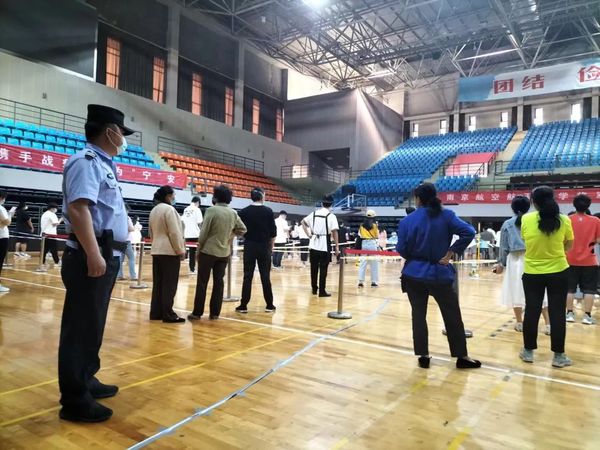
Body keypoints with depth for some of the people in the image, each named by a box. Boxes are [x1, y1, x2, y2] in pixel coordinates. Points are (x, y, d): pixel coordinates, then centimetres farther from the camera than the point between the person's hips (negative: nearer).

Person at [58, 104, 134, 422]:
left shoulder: (102, 164, 18)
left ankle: (85, 380, 35)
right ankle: (75, 400, 9)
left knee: (93, 325, 19)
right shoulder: (87, 161, -12)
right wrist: (93, 254, -32)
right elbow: (77, 208, -26)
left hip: (106, 257, 10)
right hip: (91, 259, -10)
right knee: (81, 327, -2)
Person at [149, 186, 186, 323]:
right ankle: (168, 315, -1)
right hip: (170, 252, -9)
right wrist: (181, 250, -11)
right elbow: (174, 232, -17)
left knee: (158, 283, 11)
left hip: (156, 251, 9)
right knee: (169, 285, -4)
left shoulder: (154, 210, 15)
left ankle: (156, 312, 15)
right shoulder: (169, 209, -13)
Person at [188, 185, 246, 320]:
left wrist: (199, 249, -1)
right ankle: (215, 313, 11)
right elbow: (243, 230, 9)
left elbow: (204, 232, -11)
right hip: (224, 253, 4)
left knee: (202, 282, 3)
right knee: (218, 282, 8)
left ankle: (197, 312, 7)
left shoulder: (211, 210, -12)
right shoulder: (233, 213, 3)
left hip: (208, 251, -4)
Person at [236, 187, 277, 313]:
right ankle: (269, 305, 10)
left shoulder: (244, 211, -1)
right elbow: (273, 231, -2)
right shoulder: (268, 211, -4)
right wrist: (271, 246, 9)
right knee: (265, 276, 5)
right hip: (264, 246, -1)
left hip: (249, 246, 1)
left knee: (247, 276, 4)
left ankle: (243, 305, 4)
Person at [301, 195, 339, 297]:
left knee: (314, 268, 14)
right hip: (325, 245, -4)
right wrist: (337, 247, -9)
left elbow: (303, 222, 17)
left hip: (313, 245, 5)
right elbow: (334, 232, -13)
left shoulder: (314, 214, 7)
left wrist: (308, 234, 14)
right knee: (323, 269, 2)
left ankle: (314, 289, 24)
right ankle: (322, 291, 6)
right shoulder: (331, 216, -8)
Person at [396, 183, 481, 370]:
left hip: (414, 274, 0)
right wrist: (452, 251, -7)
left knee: (418, 315, 11)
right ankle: (462, 356, 23)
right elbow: (468, 232, -14)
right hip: (440, 274, 0)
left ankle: (423, 356, 16)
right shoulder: (446, 215, -4)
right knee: (452, 315, 13)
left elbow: (402, 250, -5)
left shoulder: (407, 221, -5)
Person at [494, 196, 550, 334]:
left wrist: (501, 263, 14)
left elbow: (503, 246, 6)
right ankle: (548, 325, 5)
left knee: (516, 292, 8)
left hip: (515, 259, 0)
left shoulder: (507, 224, 5)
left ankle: (519, 323, 16)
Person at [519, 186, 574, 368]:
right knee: (557, 313, 7)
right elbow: (569, 246, 6)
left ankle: (528, 351, 20)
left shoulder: (526, 219, -8)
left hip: (532, 273, 1)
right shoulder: (564, 220, -8)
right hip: (558, 272, 0)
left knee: (531, 312, 10)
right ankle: (558, 355, 15)